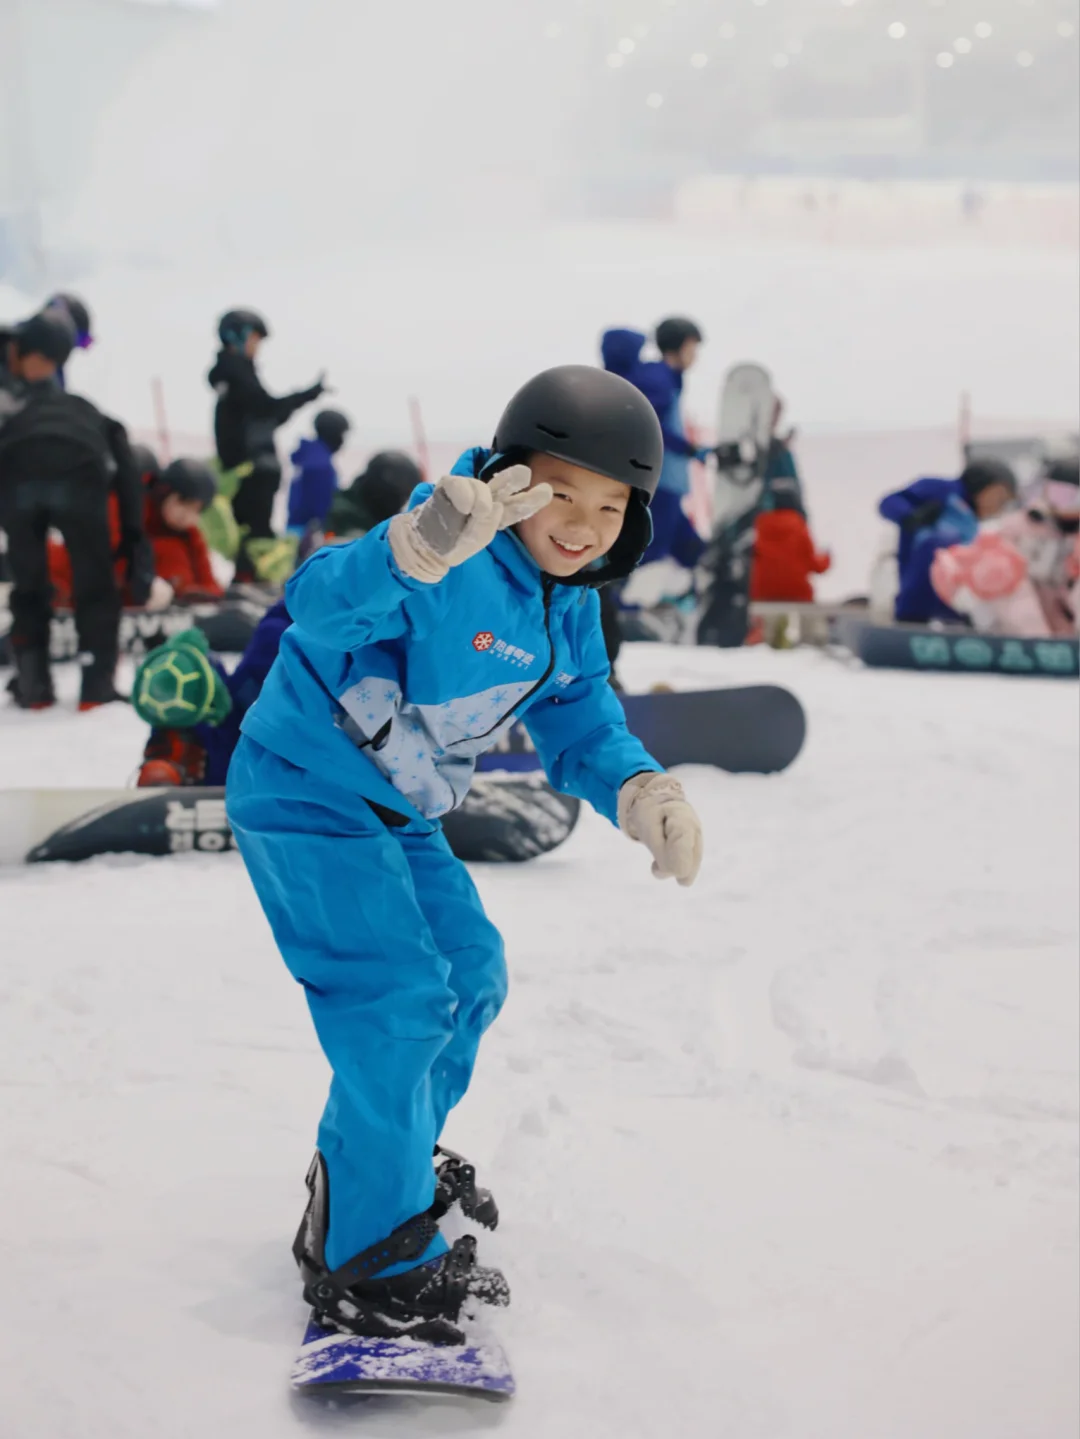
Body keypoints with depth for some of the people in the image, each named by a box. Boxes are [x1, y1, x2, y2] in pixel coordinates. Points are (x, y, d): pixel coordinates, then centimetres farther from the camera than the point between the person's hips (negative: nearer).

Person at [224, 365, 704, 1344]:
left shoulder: (569, 606, 2)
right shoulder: (456, 565, -28)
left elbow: (580, 726, 6)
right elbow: (321, 606, -44)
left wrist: (639, 790, -17)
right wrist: (415, 550, -66)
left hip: (395, 813, 10)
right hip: (307, 795, -10)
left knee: (470, 977, 19)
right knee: (397, 1001, -17)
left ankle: (381, 1173, 40)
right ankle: (372, 1263, -6)